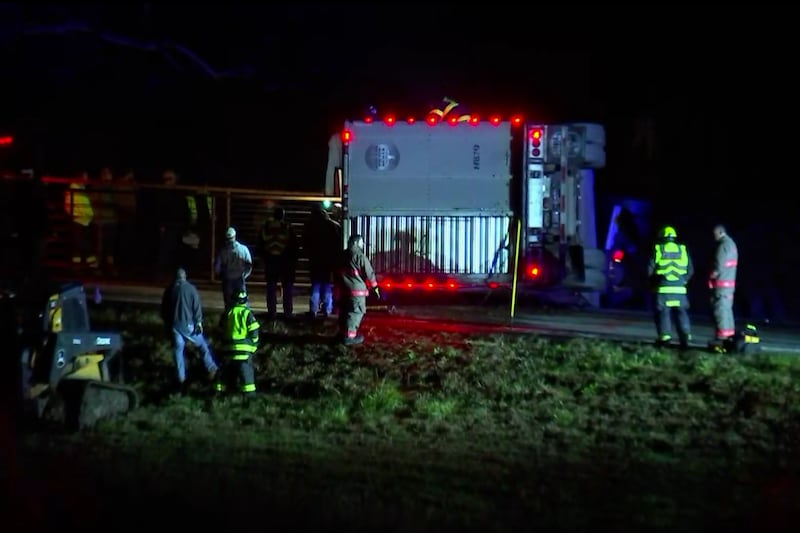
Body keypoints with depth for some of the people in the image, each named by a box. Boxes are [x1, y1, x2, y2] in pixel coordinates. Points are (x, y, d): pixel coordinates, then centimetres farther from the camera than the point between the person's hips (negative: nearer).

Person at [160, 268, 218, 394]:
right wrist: (199, 322, -6)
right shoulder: (191, 288, -7)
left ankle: (181, 379, 7)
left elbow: (163, 309, 11)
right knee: (203, 345, 11)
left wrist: (167, 324, 21)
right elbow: (197, 306, -11)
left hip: (174, 325, 3)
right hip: (188, 324, -3)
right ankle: (212, 369, 9)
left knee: (178, 351, 8)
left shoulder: (169, 290, 5)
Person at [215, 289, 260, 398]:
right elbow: (254, 332, -6)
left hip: (228, 348, 4)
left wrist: (224, 344, 23)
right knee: (246, 369, -1)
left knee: (227, 370, 16)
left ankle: (220, 389, 20)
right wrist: (253, 346, 5)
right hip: (244, 348, -4)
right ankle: (249, 391, -6)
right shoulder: (247, 313, -5)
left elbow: (221, 332, 13)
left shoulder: (226, 314, 8)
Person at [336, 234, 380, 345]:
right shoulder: (360, 256, -11)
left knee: (345, 311, 16)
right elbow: (369, 273, -9)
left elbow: (338, 272, 18)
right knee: (355, 312, -4)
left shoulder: (343, 255, 13)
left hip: (344, 288, 8)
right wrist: (374, 286, 1)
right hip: (357, 289, -8)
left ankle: (343, 334, 23)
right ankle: (349, 337, -7)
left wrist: (339, 285, 25)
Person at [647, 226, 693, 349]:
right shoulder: (683, 250, 7)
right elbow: (690, 270, 8)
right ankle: (685, 337, 1)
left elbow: (650, 270, -1)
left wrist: (655, 281, 17)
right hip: (679, 288, 2)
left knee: (663, 312, 3)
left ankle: (664, 336, -5)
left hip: (663, 288, -2)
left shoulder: (657, 250, -1)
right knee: (682, 313, 8)